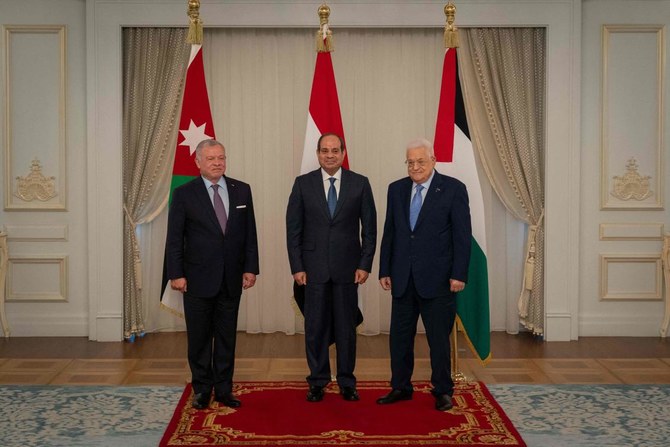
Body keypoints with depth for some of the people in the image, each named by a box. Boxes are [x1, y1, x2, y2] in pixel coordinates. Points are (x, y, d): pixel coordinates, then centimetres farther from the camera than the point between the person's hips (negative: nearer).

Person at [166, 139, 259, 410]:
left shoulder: (242, 191, 4)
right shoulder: (184, 194, -3)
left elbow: (249, 233, 6)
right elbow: (174, 239, -4)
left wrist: (251, 268, 1)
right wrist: (176, 274, -9)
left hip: (231, 279, 3)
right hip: (198, 279, -2)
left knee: (227, 337, 10)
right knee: (199, 338, 8)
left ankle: (223, 389, 21)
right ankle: (201, 389, 22)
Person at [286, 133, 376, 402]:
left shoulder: (360, 184, 1)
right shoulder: (303, 183, 2)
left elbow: (369, 228, 3)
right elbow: (293, 228, 2)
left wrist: (365, 265, -3)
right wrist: (297, 267, -4)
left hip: (347, 267, 0)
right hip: (314, 267, 0)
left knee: (346, 327, 8)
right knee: (315, 327, 7)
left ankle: (347, 382, 22)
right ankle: (317, 382, 21)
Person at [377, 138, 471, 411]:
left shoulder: (453, 189, -4)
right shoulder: (396, 189, 8)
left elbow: (462, 235, -6)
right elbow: (389, 233, 11)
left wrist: (459, 274, -11)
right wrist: (384, 271, 6)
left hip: (437, 279, -4)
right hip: (403, 278, 4)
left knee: (439, 338, 6)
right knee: (399, 336, 11)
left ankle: (442, 391, 21)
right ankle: (400, 387, 26)